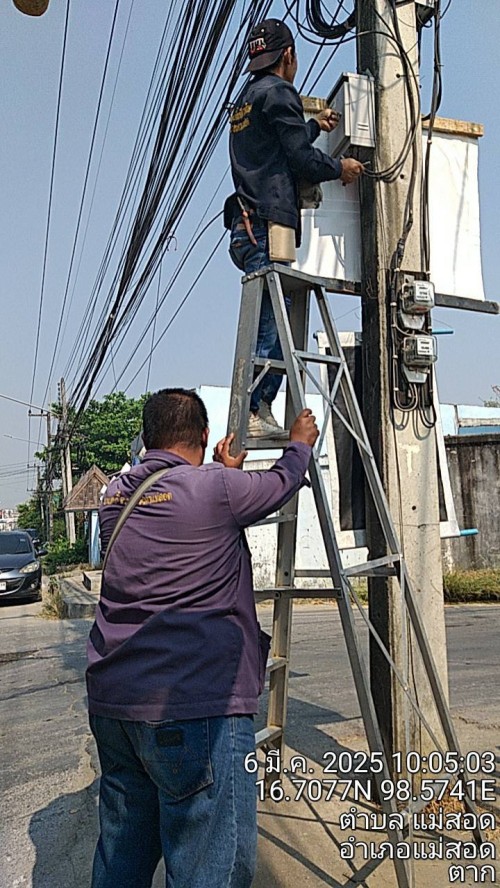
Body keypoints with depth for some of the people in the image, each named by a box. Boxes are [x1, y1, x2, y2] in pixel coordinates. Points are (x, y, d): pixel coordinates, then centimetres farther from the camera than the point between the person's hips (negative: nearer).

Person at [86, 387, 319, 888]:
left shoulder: (114, 495, 8)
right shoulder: (215, 489, -11)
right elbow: (281, 483, 7)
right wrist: (300, 442, 26)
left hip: (110, 702, 8)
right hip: (194, 707, -8)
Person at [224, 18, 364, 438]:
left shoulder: (247, 97, 29)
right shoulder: (277, 91, 0)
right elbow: (302, 159, -8)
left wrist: (315, 125, 48)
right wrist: (340, 167, 9)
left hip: (248, 227, 10)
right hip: (268, 226, -10)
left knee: (272, 325, 7)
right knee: (270, 327, -13)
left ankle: (261, 412, 4)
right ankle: (250, 415, -14)